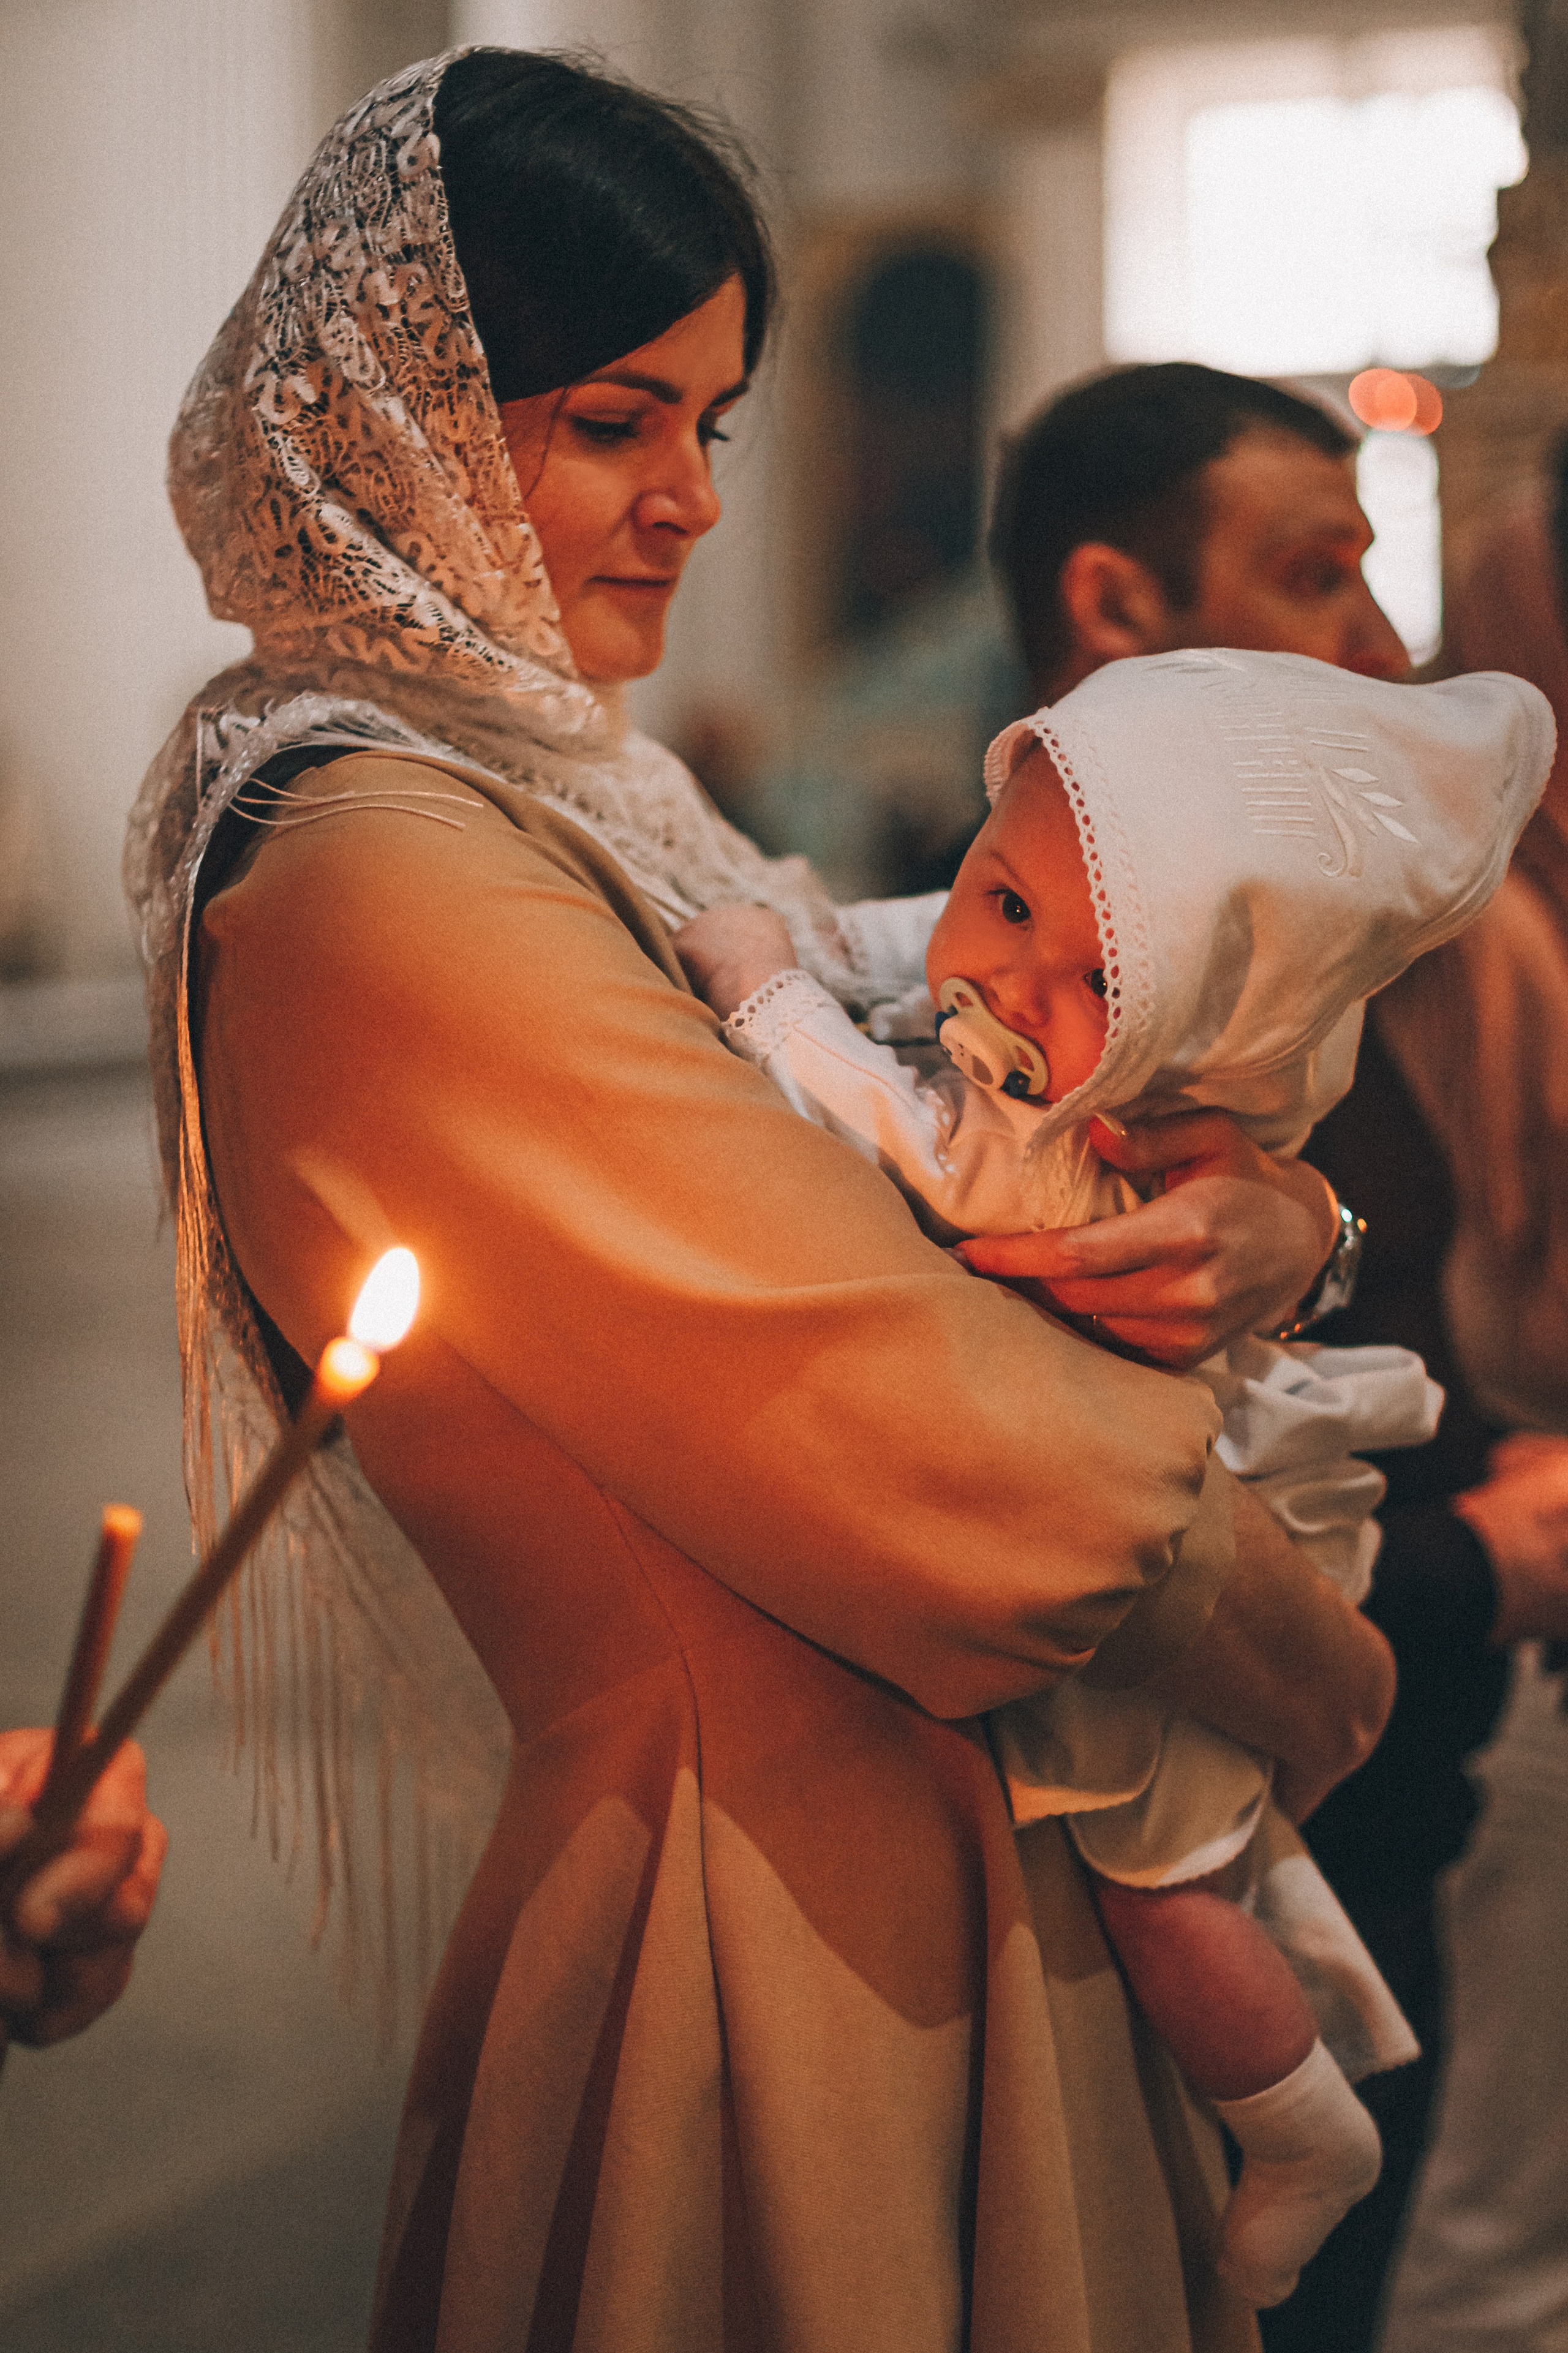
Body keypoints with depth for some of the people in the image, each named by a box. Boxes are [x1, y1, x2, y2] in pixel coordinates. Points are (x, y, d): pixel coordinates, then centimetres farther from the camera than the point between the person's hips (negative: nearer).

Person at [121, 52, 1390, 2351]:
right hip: (771, 1893, -9)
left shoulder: (550, 792, 7)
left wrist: (1258, 1199, -11)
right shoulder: (383, 874, -23)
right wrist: (1311, 1663, -8)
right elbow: (927, 1425, -24)